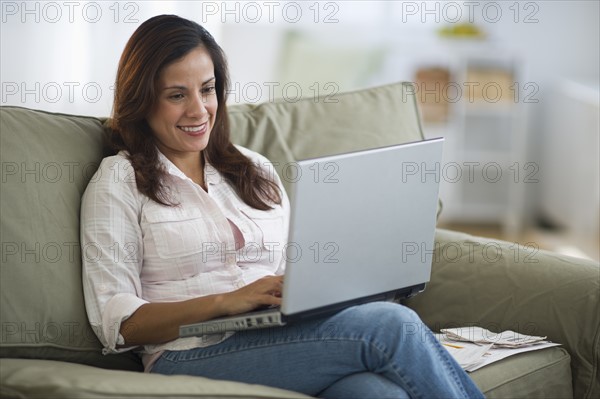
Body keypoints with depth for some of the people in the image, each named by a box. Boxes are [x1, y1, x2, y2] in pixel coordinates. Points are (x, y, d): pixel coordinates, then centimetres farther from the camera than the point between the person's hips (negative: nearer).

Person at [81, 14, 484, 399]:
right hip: (195, 357, -4)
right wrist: (224, 302, -15)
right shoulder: (120, 181, 7)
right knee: (390, 325, -28)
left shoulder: (255, 170, 24)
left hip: (286, 338, 5)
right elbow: (117, 322, -2)